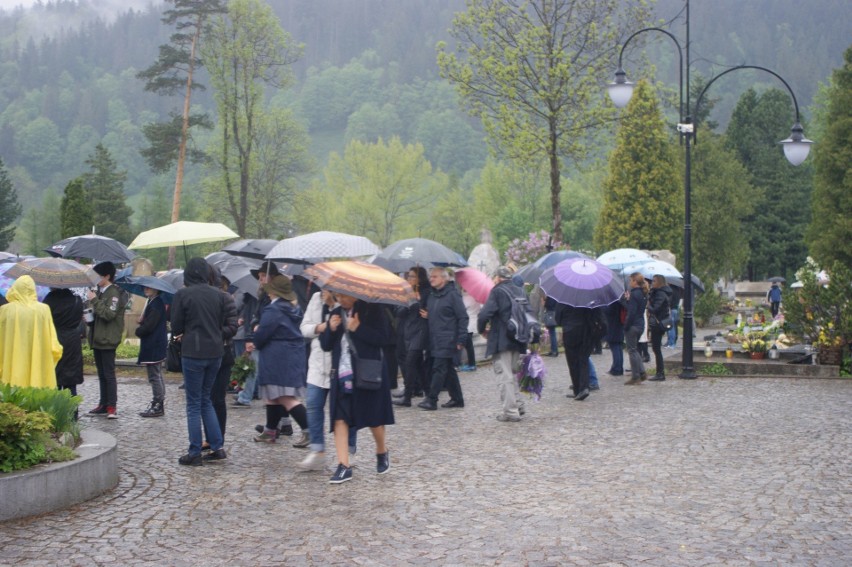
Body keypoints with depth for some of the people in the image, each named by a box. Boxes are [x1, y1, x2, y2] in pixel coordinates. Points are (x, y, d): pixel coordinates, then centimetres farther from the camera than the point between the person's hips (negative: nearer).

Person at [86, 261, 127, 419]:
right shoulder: (99, 291, 15)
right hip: (97, 339, 9)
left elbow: (109, 314, -23)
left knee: (109, 374, -7)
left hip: (108, 340, -9)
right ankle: (103, 404, 19)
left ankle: (111, 406, -5)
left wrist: (94, 300, -21)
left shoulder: (114, 293, -12)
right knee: (101, 374, 13)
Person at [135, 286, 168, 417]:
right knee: (156, 376, 15)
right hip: (153, 346, 11)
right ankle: (158, 405, 22)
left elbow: (149, 326, -22)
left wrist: (138, 331, -5)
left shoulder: (156, 304, -17)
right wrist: (142, 321, -1)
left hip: (154, 346, -11)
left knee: (154, 376, -6)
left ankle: (157, 407, -2)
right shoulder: (151, 302, 14)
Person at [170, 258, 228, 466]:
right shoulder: (217, 294, 4)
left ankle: (195, 453, 6)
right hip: (215, 351, 5)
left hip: (193, 353, -4)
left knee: (194, 403, 3)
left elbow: (176, 328, -3)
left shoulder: (182, 294, -9)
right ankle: (218, 447, 11)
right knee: (206, 400, 16)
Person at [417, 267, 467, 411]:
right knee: (448, 369, 11)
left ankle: (431, 400, -11)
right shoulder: (433, 295, 14)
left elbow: (463, 317, -10)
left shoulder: (452, 294, -9)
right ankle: (457, 399, 18)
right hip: (435, 340, 8)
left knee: (439, 368, -10)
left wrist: (461, 340, -15)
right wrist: (427, 315, 1)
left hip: (447, 340, -8)